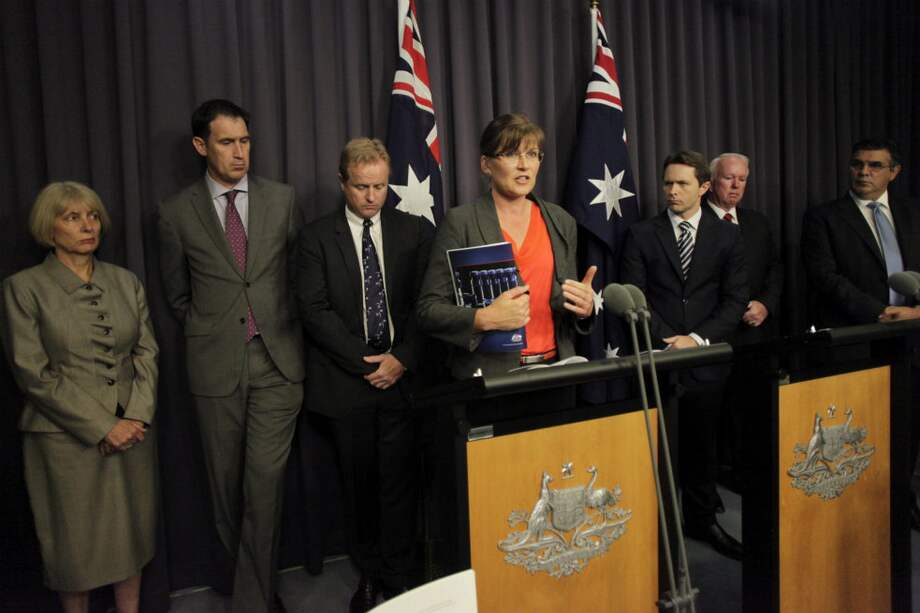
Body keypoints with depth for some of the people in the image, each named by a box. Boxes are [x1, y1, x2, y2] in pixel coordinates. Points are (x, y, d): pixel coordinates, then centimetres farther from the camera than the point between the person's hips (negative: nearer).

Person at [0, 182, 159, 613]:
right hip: (67, 438, -3)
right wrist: (102, 427, -14)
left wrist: (138, 416, -10)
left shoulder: (126, 282, 7)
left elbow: (146, 353, 5)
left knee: (133, 536, 12)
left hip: (132, 432, 4)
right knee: (75, 542, 10)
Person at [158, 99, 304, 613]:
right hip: (216, 365, 1)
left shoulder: (282, 199, 3)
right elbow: (177, 294, 13)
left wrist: (283, 330, 6)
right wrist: (209, 330, 8)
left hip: (277, 360, -1)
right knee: (227, 482, 10)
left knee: (265, 482, -5)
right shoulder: (179, 212, 3)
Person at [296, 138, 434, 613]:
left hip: (402, 375, 0)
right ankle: (368, 574, 26)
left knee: (399, 481, 3)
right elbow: (314, 309, -6)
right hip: (347, 379, 0)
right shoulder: (317, 237, 2)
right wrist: (364, 361, -11)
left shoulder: (415, 231, 6)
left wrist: (402, 358, -9)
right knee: (359, 483, 10)